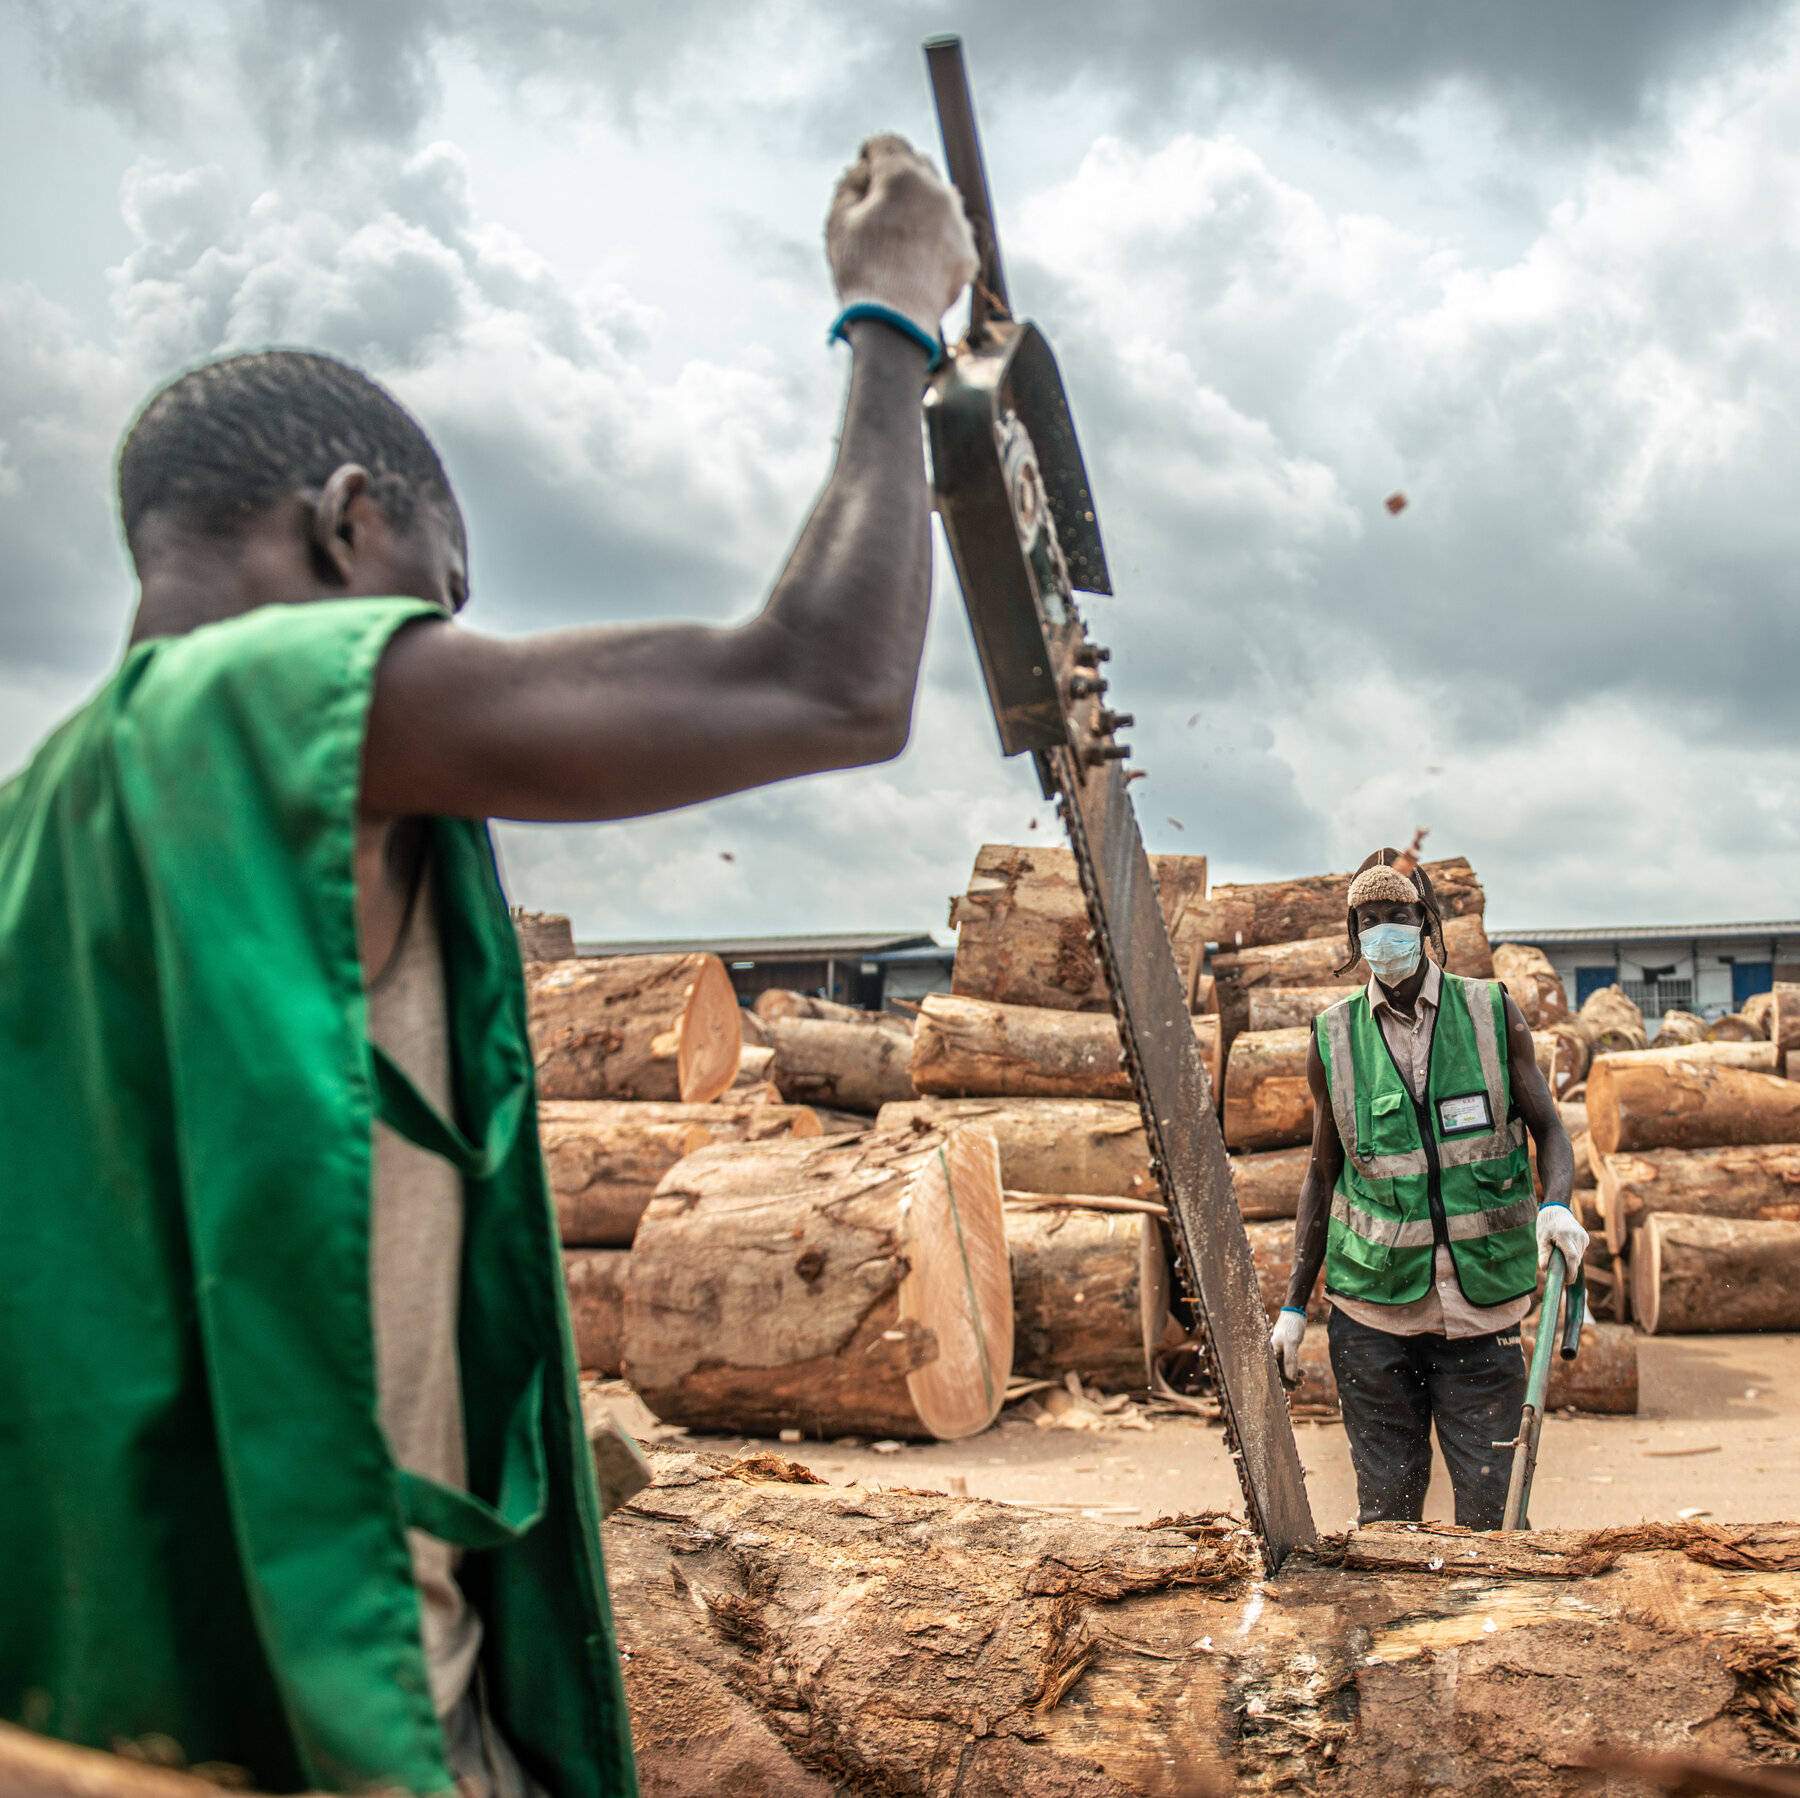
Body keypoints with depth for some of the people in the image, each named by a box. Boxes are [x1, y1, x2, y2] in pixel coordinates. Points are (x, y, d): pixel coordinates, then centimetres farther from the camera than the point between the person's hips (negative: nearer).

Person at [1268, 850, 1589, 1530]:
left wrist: (1556, 1204, -15)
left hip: (1482, 1304, 0)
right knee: (1385, 1503, 6)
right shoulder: (1334, 1038, 4)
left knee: (1487, 1506, 1)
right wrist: (1294, 1304, 8)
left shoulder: (1493, 1014, 2)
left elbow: (1548, 1129, 8)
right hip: (1373, 1304, 1)